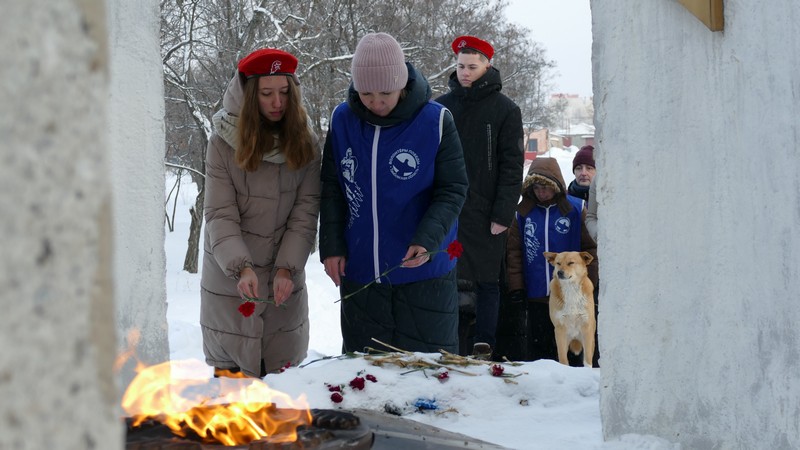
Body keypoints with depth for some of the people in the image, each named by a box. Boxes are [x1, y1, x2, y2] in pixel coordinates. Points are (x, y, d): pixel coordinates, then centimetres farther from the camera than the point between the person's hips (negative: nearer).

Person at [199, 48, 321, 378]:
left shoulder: (305, 144, 1)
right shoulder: (224, 143, -5)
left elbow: (305, 213, -4)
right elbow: (220, 215, -10)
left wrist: (286, 268, -16)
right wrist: (240, 267, -25)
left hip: (285, 280, 2)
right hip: (230, 279, -1)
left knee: (283, 376, 4)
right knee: (230, 371, 2)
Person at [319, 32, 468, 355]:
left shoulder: (435, 121, -10)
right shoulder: (342, 120, -1)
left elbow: (452, 191, -7)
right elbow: (331, 189, 7)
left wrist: (428, 240, -21)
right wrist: (331, 246, -2)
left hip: (425, 273, -3)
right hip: (358, 273, 3)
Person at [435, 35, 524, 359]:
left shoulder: (505, 110, 1)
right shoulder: (441, 107, 9)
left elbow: (511, 166, -3)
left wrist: (503, 214, -10)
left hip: (484, 215, -2)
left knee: (486, 281, 5)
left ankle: (483, 347, 12)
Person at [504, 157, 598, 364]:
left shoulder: (575, 210, -3)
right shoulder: (523, 212, 4)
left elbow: (590, 247, -2)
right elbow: (514, 250, 5)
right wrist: (516, 285, -1)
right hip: (536, 297, 2)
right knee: (538, 348, 9)